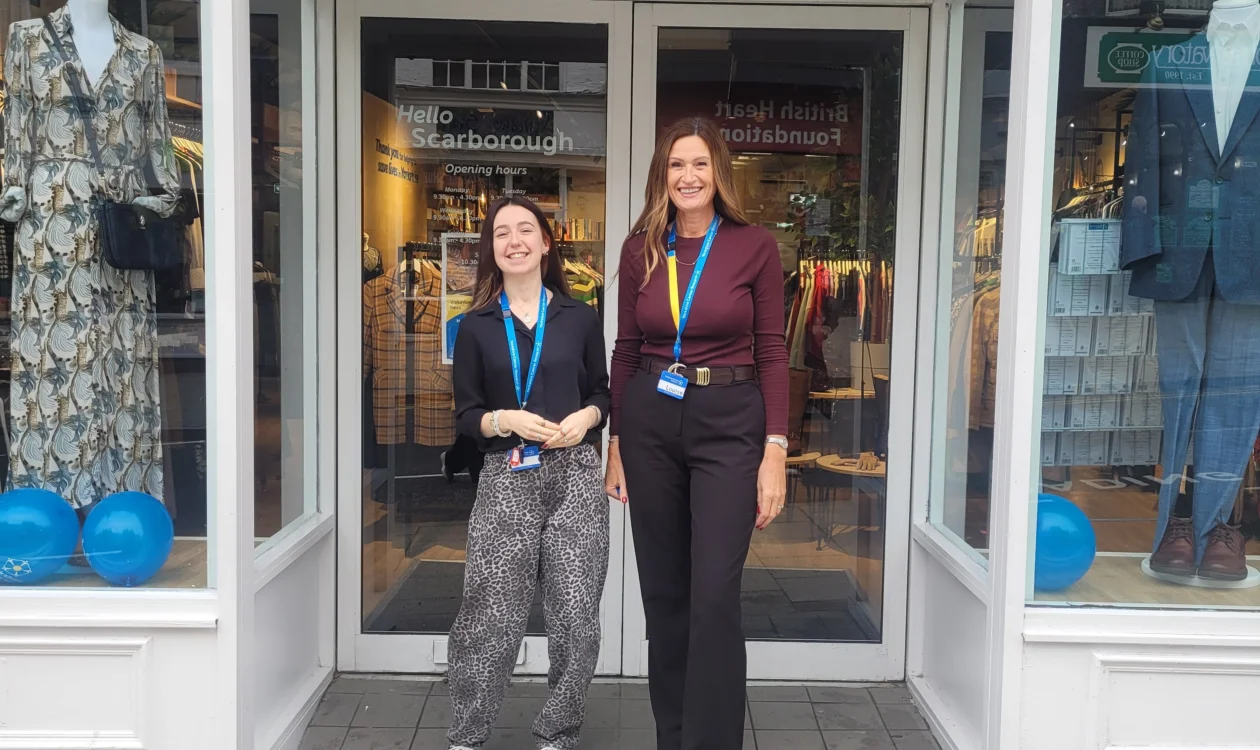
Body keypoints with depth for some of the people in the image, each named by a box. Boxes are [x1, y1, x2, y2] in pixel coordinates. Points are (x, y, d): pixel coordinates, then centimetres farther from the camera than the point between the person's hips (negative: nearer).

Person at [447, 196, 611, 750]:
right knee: (492, 619, -2)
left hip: (575, 476, 1)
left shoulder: (580, 318, 8)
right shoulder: (476, 327, 6)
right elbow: (465, 415, 6)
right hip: (506, 479, 0)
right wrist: (505, 420, -13)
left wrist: (584, 418, -7)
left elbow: (602, 394, 14)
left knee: (575, 619, 1)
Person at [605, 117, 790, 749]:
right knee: (663, 595, 11)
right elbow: (625, 353, 9)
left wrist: (775, 450, -9)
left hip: (728, 423, -3)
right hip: (649, 424, 3)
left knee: (714, 597, -8)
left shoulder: (755, 246, -2)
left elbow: (772, 354, -2)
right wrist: (616, 445, 8)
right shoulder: (640, 250, 6)